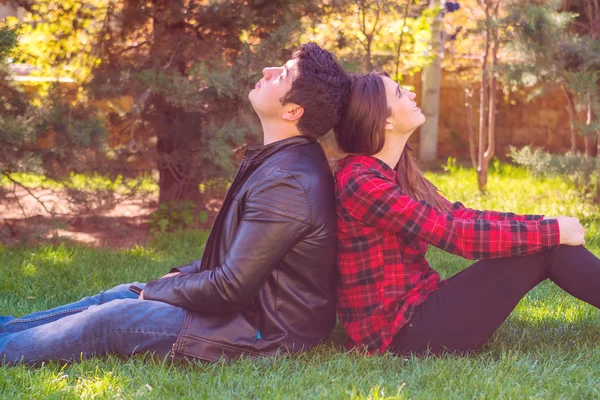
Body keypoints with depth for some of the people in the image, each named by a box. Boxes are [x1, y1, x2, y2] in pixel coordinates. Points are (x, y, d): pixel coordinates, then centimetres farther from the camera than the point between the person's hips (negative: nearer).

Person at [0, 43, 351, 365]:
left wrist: (156, 291, -11)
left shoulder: (285, 182, -27)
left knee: (111, 320, -8)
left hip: (265, 333, -10)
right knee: (122, 295, 13)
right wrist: (183, 275, 9)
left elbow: (232, 287, -25)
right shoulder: (283, 160, 7)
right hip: (255, 302, 10)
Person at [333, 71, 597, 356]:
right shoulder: (361, 182, -19)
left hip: (416, 306, 9)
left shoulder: (395, 173, 11)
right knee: (544, 247, -12)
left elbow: (459, 216, 11)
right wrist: (551, 231, -14)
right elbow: (456, 234, -21)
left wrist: (541, 223, 2)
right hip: (402, 331, -9)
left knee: (544, 236, 0)